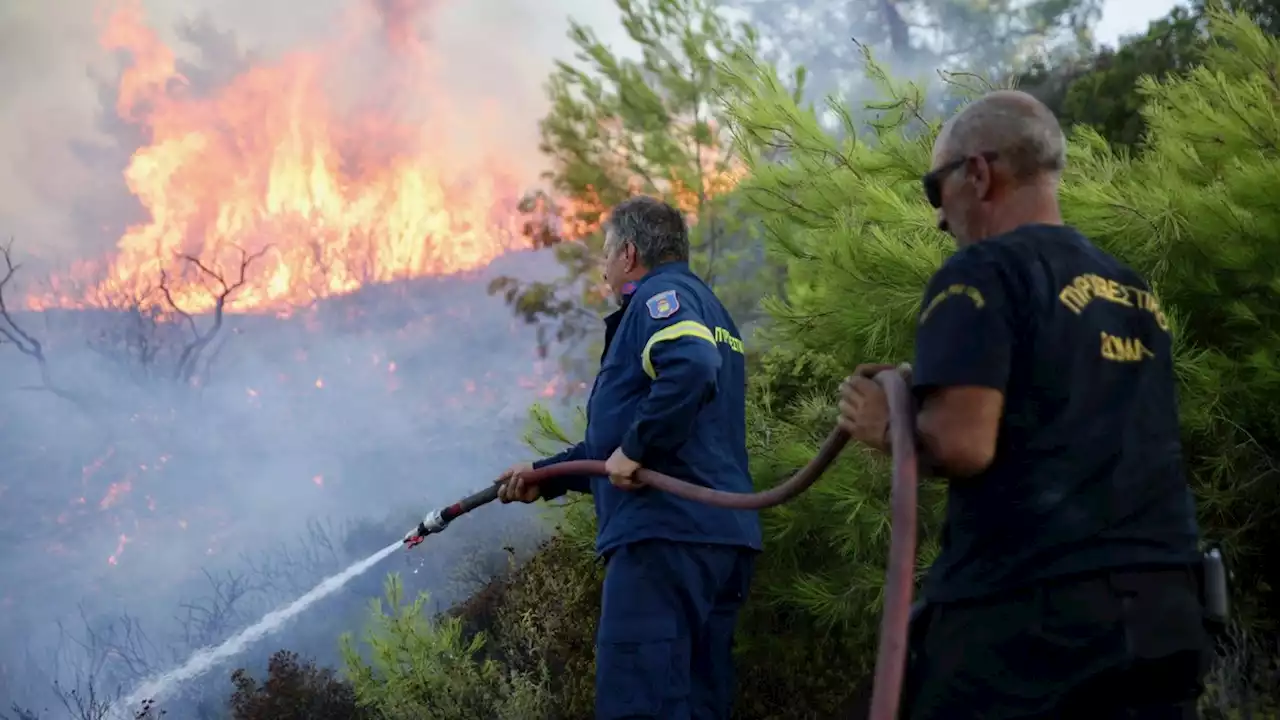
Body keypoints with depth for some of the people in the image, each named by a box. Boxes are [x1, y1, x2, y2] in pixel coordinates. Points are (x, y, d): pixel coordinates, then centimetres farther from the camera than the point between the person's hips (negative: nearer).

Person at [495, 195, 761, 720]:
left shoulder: (661, 296, -2)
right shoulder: (707, 309, 28)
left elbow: (690, 370, -26)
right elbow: (621, 439, 31)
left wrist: (635, 449, -19)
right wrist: (545, 478, 31)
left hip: (664, 534, -10)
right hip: (722, 538, 10)